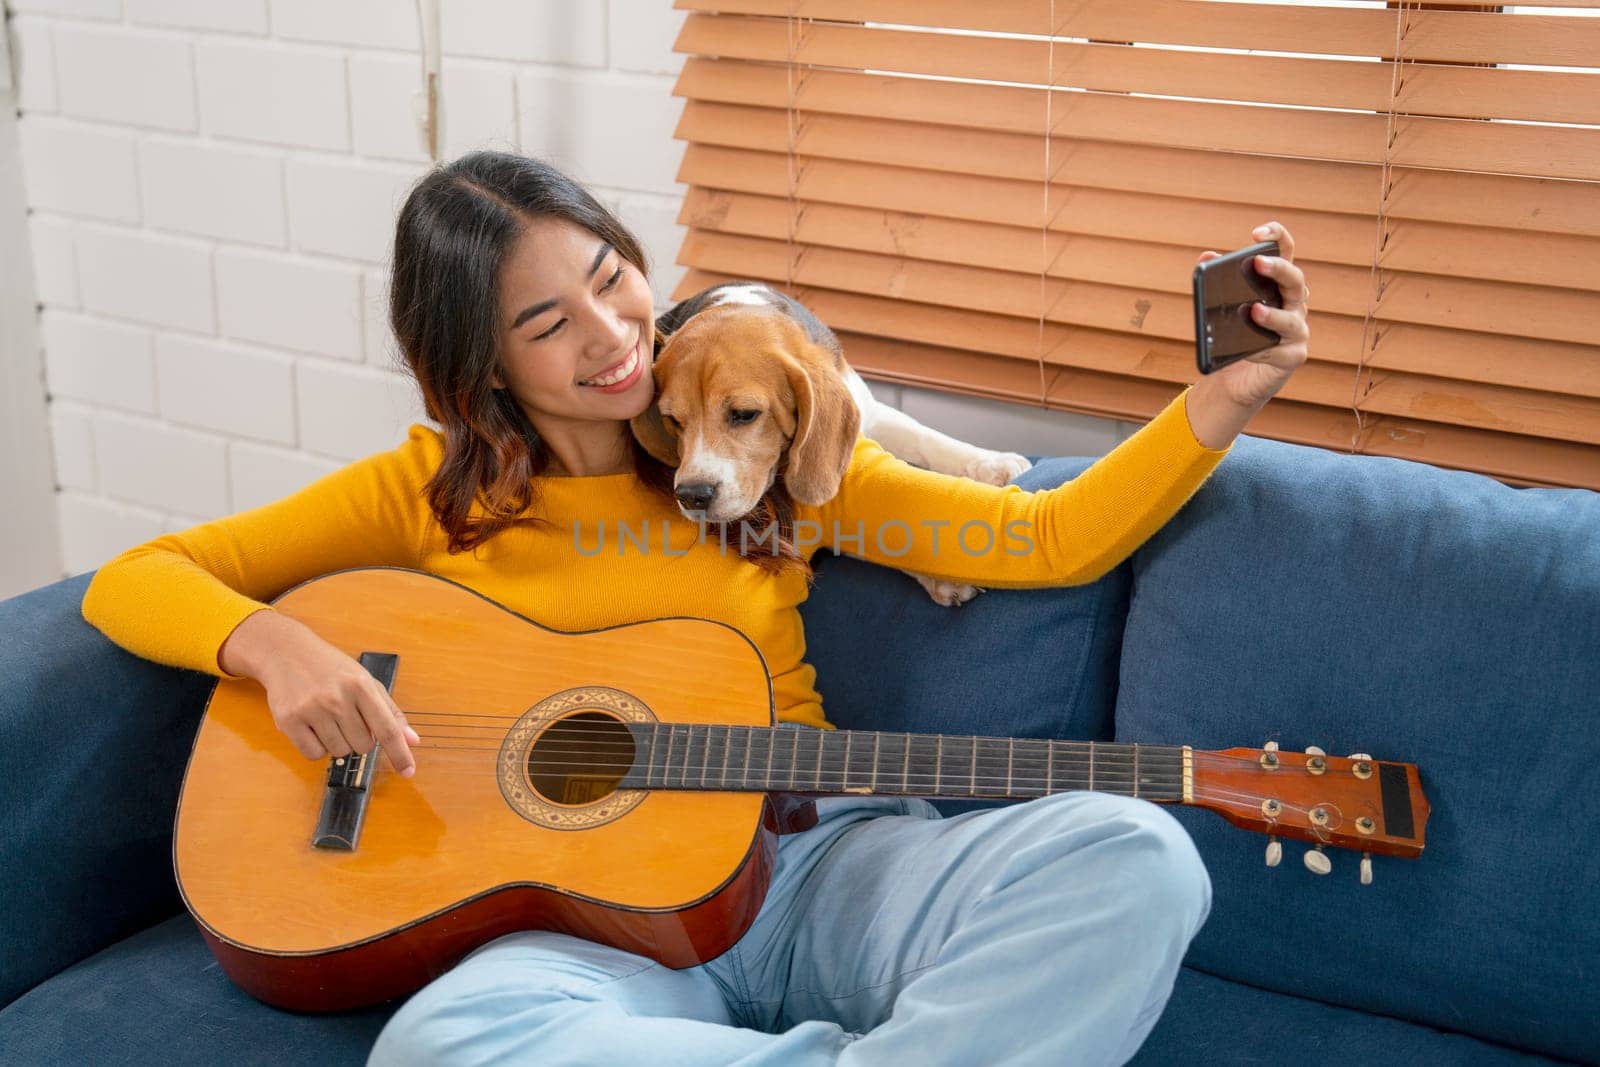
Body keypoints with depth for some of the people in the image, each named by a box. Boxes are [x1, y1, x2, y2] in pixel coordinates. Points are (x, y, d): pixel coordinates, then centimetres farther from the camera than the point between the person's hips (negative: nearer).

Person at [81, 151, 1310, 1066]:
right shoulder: (430, 493, 7)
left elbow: (1052, 538, 6)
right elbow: (133, 579, 8)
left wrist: (1220, 407, -8)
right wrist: (274, 642, -14)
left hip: (815, 859, 1)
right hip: (593, 915, 0)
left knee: (1135, 858, -25)